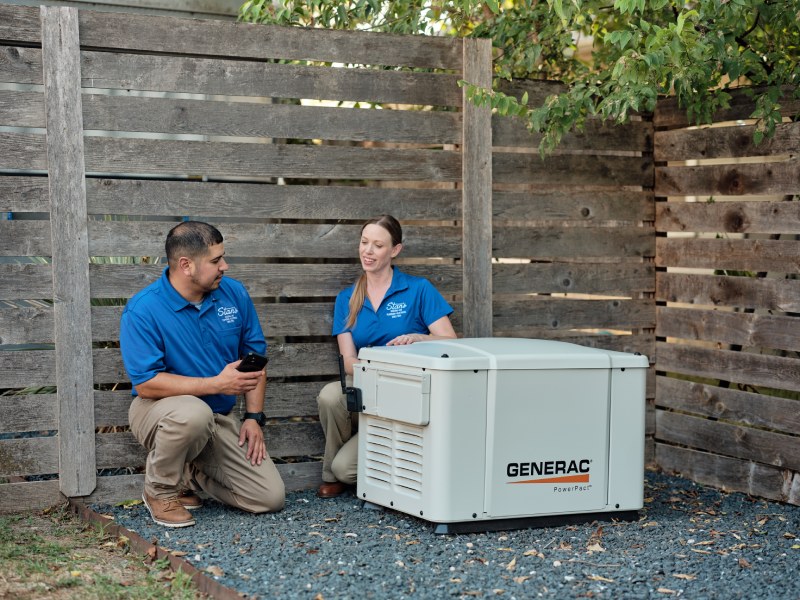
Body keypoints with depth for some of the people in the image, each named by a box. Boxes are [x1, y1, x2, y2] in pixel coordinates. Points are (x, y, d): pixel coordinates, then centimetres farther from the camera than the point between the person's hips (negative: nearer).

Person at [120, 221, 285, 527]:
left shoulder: (234, 293, -1)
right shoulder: (142, 310, -18)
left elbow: (255, 357, 8)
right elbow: (146, 384, -24)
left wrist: (254, 417, -2)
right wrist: (218, 384, -27)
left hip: (220, 418, 5)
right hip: (159, 410, -5)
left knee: (270, 497, -7)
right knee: (194, 413, -42)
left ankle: (186, 472, 17)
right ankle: (160, 489, -12)